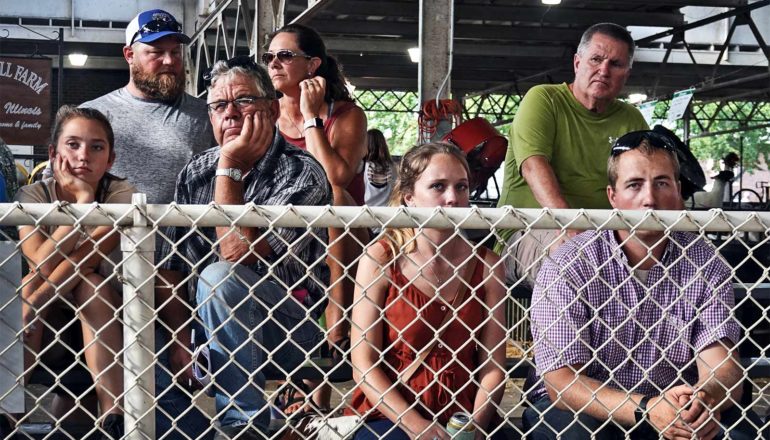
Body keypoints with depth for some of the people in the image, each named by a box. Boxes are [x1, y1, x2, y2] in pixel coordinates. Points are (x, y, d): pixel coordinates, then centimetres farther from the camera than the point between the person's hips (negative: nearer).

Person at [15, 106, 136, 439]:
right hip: (46, 323, 1)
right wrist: (83, 199, -32)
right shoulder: (34, 195, -14)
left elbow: (86, 260, -29)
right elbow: (43, 265, -29)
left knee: (90, 283, -32)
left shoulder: (121, 194, -16)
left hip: (101, 309, -1)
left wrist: (37, 299, -41)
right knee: (29, 285, -29)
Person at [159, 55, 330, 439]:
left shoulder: (301, 173, -13)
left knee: (219, 278, -31)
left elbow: (236, 251, -24)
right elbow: (174, 267, 2)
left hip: (289, 329, -5)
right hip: (205, 325, 5)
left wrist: (230, 164, -19)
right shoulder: (197, 172, 4)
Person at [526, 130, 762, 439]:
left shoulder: (706, 265, -1)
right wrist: (646, 409, -32)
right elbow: (561, 381, -17)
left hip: (677, 414, 3)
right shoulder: (567, 267, -12)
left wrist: (707, 398, -35)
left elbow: (721, 367, -10)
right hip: (588, 411, -3)